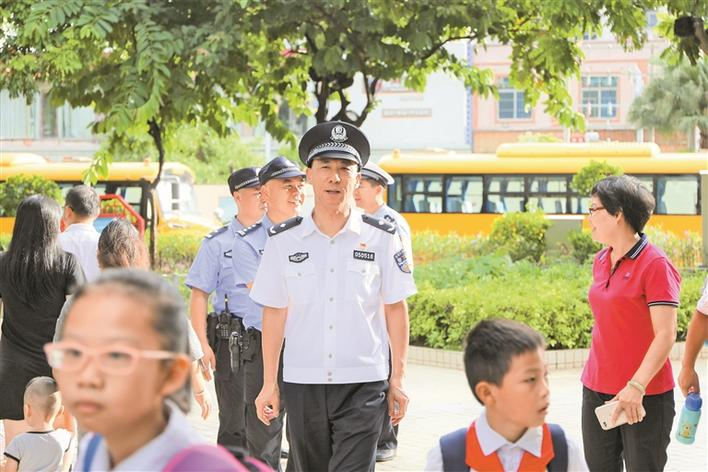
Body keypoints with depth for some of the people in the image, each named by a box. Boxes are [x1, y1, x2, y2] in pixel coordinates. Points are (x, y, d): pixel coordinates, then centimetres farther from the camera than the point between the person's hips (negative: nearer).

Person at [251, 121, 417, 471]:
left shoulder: (382, 238, 0)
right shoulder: (283, 240, 3)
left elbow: (395, 309, 5)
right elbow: (274, 314, 7)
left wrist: (398, 379, 4)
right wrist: (269, 384, 6)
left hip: (363, 385, -2)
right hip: (301, 382, 2)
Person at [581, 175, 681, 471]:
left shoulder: (655, 264, -13)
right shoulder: (601, 261, 9)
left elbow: (666, 335, -18)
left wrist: (637, 386, -24)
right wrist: (594, 374, 15)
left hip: (645, 396, -7)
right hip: (597, 390, 7)